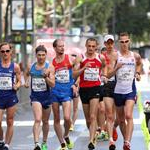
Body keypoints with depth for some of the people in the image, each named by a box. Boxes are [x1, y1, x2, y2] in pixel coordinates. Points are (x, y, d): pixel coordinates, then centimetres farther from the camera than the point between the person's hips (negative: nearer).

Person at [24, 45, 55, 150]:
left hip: (46, 96, 0)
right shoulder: (31, 67, 2)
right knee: (37, 120, -19)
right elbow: (26, 74, 27)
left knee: (45, 121, 15)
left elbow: (52, 84, -14)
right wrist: (26, 82, 10)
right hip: (35, 96, 0)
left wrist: (46, 77, -29)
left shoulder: (50, 67, -7)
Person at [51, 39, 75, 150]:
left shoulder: (70, 59, 0)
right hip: (55, 91, 2)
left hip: (67, 91, -2)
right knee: (57, 119, 4)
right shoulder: (52, 63, 5)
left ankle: (66, 136, 13)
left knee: (67, 118, -16)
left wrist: (74, 84, -1)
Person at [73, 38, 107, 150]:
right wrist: (83, 68, -25)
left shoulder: (101, 58, 2)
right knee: (88, 118, 11)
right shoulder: (80, 58, -3)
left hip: (95, 88, -1)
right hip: (84, 89, 1)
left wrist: (104, 75, 10)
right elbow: (74, 74, -11)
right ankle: (93, 135, 32)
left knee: (93, 117, -14)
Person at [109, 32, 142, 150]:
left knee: (129, 116, -20)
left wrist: (137, 73, 11)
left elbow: (139, 64, 28)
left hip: (130, 90, -1)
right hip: (118, 90, 1)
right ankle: (126, 139, 29)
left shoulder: (135, 56, 3)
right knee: (121, 119, 11)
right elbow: (108, 75, -6)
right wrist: (117, 68, -22)